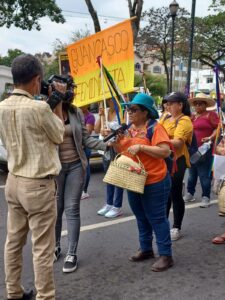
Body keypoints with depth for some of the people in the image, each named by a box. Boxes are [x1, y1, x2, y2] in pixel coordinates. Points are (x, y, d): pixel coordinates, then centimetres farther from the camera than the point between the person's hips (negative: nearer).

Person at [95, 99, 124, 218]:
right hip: (105, 147, 7)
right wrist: (101, 116, -6)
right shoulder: (105, 111, 8)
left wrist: (109, 133, -26)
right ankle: (109, 204, 27)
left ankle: (117, 207, 8)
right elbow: (97, 129, 6)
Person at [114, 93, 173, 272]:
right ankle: (146, 249, 33)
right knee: (141, 217, 18)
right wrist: (116, 140, -3)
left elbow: (165, 151, -25)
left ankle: (166, 255, 11)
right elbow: (122, 150, 16)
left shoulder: (155, 127, -15)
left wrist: (141, 147, -26)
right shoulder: (130, 128, 8)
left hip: (154, 182, -8)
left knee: (157, 218, 0)